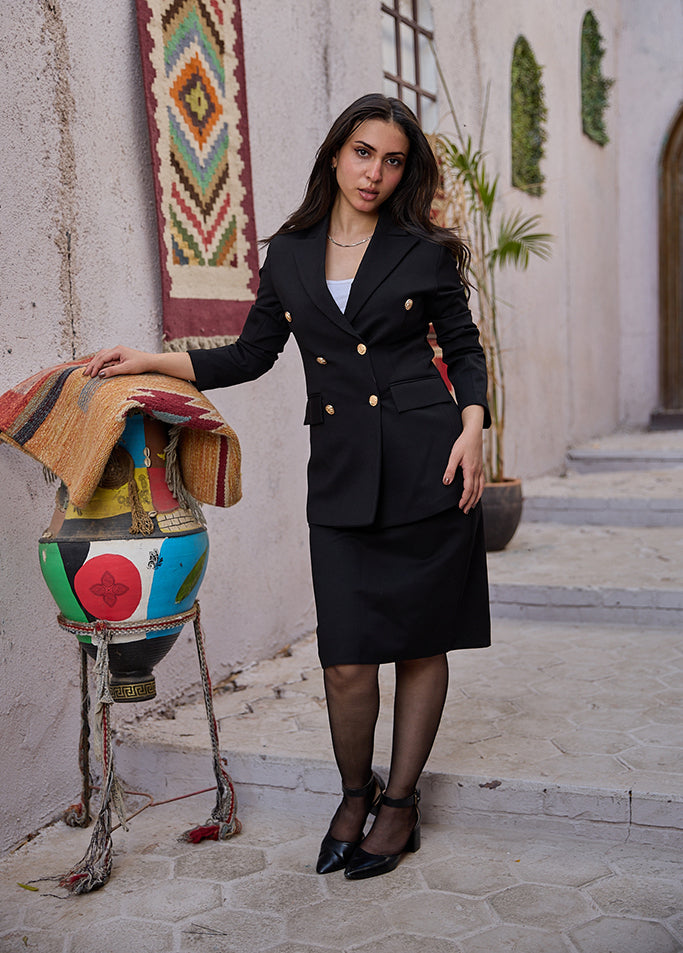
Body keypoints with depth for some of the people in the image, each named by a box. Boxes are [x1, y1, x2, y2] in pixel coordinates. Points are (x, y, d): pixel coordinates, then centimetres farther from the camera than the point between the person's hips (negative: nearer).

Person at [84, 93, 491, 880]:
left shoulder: (423, 252, 3)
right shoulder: (289, 254, 11)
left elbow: (465, 349, 9)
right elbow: (250, 356, 17)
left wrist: (470, 432, -7)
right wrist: (150, 362, 9)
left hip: (426, 465, -1)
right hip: (341, 475, 2)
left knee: (420, 643, 6)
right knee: (347, 660, -2)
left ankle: (399, 806, 25)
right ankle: (354, 795, 26)